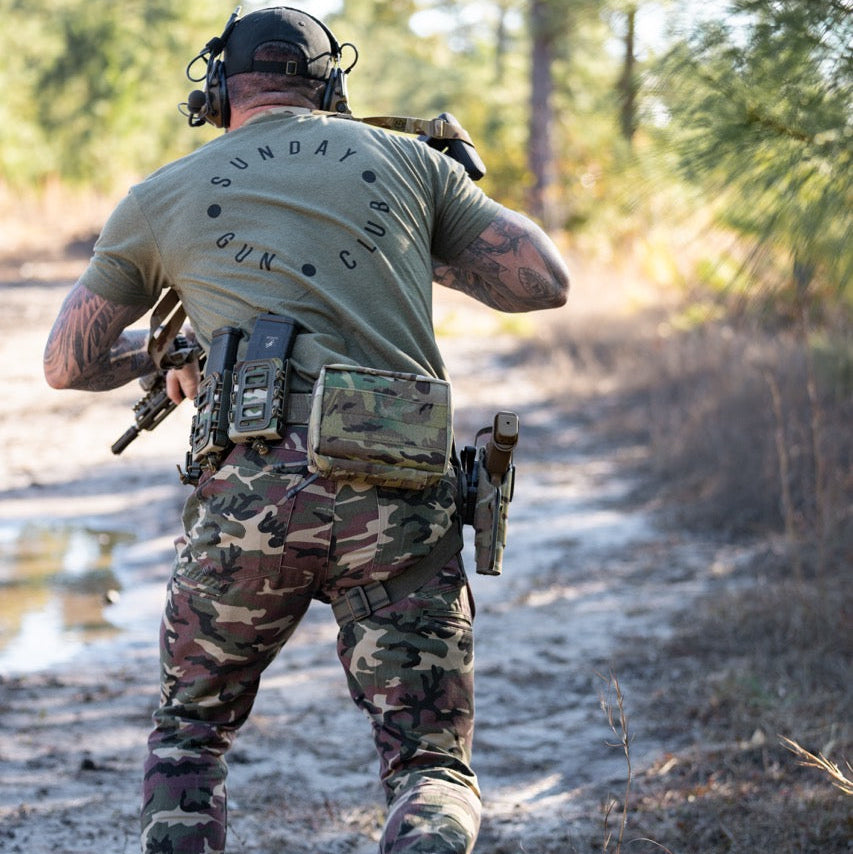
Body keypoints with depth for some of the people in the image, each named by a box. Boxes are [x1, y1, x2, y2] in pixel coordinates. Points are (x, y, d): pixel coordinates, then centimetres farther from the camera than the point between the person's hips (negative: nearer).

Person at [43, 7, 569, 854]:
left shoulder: (162, 196, 16)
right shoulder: (405, 159, 17)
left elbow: (69, 363, 24)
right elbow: (546, 282, 15)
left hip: (252, 489, 0)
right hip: (401, 501, 0)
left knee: (187, 739, 24)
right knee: (434, 774, 5)